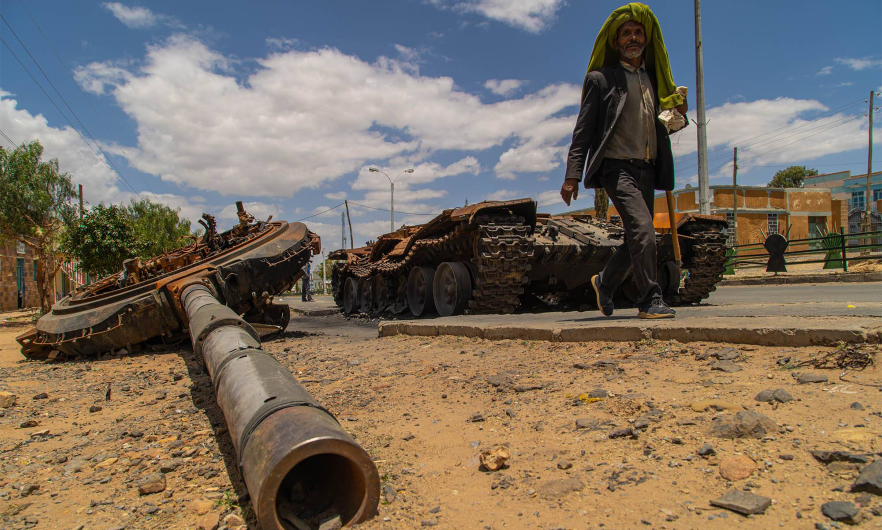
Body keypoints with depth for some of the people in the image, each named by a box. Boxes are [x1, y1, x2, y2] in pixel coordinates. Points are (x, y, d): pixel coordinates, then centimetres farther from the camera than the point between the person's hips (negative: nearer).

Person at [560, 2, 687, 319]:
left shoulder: (654, 78, 20)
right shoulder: (601, 79, 2)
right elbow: (583, 129, -3)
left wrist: (679, 114, 3)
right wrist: (572, 175, -12)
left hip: (646, 170, 7)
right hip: (617, 167, -6)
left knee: (637, 239, 8)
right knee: (643, 230, -21)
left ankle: (605, 283, 30)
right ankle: (650, 301, -11)